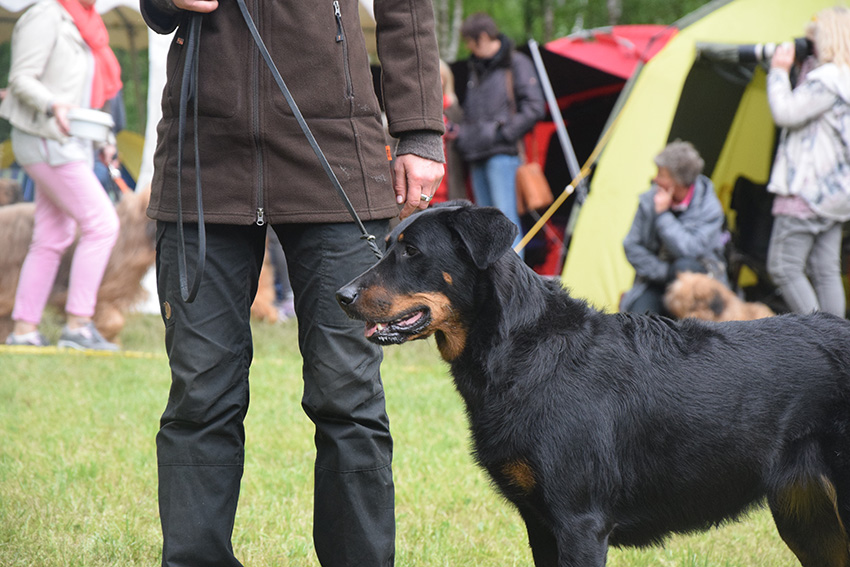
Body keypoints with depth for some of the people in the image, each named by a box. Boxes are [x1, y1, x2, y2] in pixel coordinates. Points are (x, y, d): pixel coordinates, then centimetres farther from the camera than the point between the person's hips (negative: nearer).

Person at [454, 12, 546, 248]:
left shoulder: (516, 64, -3)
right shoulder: (476, 69, 20)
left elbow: (534, 107, -8)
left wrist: (505, 133, -12)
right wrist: (461, 134, 12)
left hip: (502, 155, -8)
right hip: (478, 157, 8)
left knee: (505, 217, -15)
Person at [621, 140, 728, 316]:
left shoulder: (710, 209, -18)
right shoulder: (649, 201, -8)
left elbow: (689, 251, -31)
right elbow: (632, 246, -3)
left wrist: (662, 215, -28)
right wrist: (663, 272, -13)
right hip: (657, 279, 2)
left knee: (684, 266, -37)